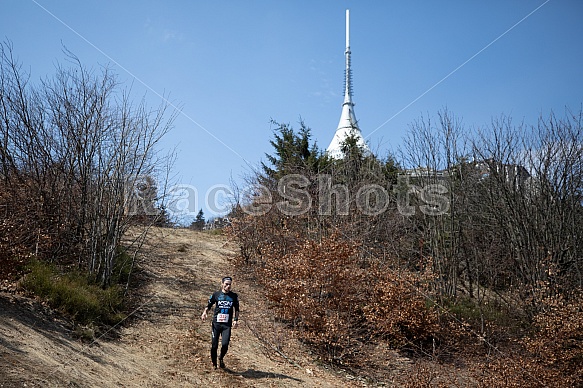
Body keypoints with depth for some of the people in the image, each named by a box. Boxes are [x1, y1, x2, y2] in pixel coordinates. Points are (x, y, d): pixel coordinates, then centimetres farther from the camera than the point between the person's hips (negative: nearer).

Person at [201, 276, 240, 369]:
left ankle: (221, 358, 16)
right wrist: (205, 312, -8)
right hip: (216, 323, 0)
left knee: (225, 344, -15)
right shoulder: (216, 294, 2)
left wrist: (236, 320, 4)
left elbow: (236, 309, 16)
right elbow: (209, 305, 10)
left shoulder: (234, 296, 6)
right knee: (214, 345, 1)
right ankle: (214, 364, 22)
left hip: (227, 325, 0)